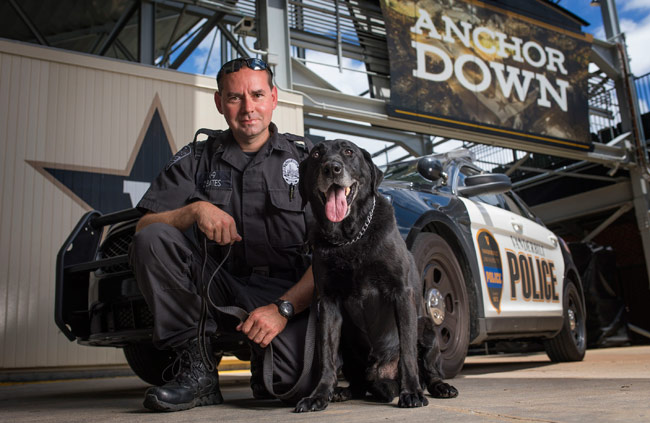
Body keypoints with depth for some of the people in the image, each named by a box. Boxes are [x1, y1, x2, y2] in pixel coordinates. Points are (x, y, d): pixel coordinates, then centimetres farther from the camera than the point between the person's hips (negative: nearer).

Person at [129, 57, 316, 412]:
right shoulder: (195, 159, 10)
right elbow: (143, 227, 2)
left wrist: (283, 308, -19)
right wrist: (194, 211, -18)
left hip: (290, 293, -2)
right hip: (220, 288, 2)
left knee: (301, 381, -30)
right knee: (152, 240, -21)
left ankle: (264, 366, 10)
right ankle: (197, 369, -13)